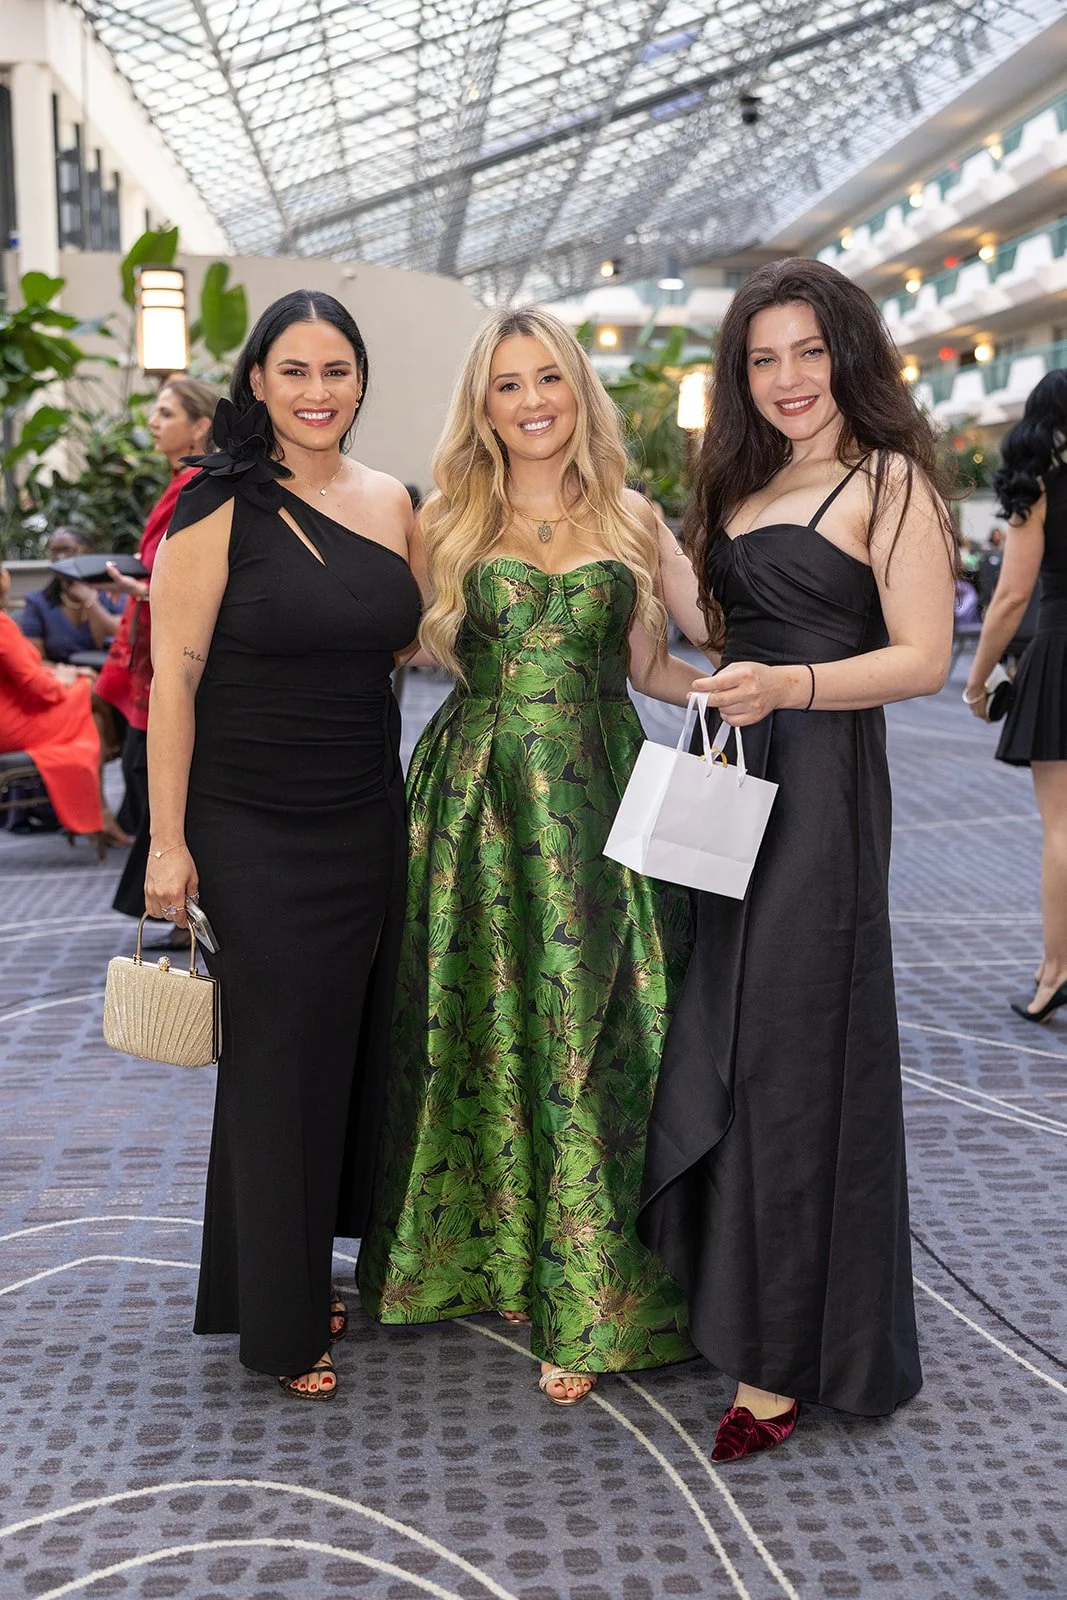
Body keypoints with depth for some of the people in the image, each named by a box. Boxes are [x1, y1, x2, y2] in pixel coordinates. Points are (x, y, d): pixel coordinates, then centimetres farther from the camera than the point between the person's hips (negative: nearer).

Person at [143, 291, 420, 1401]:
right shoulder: (219, 506, -9)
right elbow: (173, 674, -11)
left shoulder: (389, 502, 7)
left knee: (354, 1046, 13)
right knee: (276, 1062, 3)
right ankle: (276, 1322, 21)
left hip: (369, 820, 5)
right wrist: (167, 841, -14)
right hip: (253, 831, -5)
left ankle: (312, 1271, 33)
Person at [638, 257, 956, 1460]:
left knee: (787, 1056, -3)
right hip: (724, 776, 7)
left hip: (821, 785, -7)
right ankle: (710, 1283, 24)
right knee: (709, 1040, 7)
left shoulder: (889, 481, -4)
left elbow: (923, 658, -13)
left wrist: (788, 685, -24)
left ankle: (782, 1356, 8)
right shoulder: (743, 484, 19)